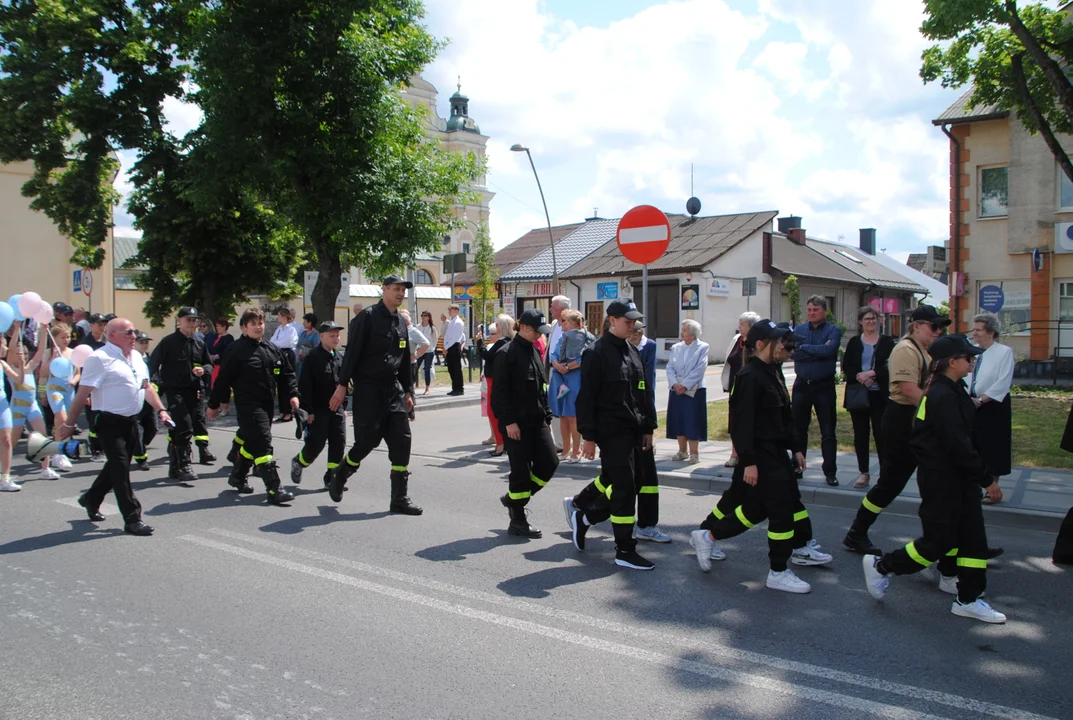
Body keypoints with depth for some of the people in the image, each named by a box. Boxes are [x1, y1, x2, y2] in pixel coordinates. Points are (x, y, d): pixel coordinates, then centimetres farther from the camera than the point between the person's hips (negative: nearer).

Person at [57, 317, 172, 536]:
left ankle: (91, 499, 42)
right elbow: (82, 393, -14)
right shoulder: (100, 358, -14)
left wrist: (160, 409, 8)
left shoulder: (136, 357, 11)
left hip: (131, 421, 8)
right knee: (120, 469, -4)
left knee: (116, 466, 19)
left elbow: (146, 386, 19)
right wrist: (69, 424, -13)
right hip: (110, 423, -8)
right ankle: (132, 519, 2)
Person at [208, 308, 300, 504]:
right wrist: (214, 404, -3)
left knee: (251, 442, 19)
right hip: (248, 405, -7)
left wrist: (292, 394, 2)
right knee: (263, 444, -12)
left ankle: (238, 477, 38)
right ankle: (274, 489, -13)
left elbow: (287, 374, 14)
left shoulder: (273, 350, 8)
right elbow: (223, 378, -6)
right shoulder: (238, 351, -9)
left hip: (267, 404, 7)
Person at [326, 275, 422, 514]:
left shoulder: (401, 323, 13)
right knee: (367, 440, -5)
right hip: (368, 389, -6)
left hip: (393, 390, 7)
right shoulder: (367, 317, -8)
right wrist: (342, 385, -16)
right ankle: (339, 476, 24)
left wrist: (408, 391, 17)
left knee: (402, 441, 0)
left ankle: (399, 499, 8)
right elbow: (352, 353, -12)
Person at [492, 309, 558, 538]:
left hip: (536, 420, 8)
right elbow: (500, 391, -15)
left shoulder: (534, 351, 14)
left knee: (549, 462, 2)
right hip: (516, 422, -8)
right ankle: (518, 522, 11)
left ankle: (514, 498, 22)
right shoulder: (506, 353, -10)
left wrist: (547, 416, 16)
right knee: (521, 469, -3)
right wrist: (509, 421, -19)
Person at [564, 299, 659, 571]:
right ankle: (625, 551, 4)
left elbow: (643, 393, 19)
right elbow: (586, 398, -13)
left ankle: (579, 509, 39)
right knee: (625, 488, -6)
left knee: (611, 480, 16)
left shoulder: (633, 352, 14)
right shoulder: (597, 354, -11)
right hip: (611, 431, -8)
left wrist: (648, 427, 16)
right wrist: (589, 437, -15)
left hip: (632, 431, 8)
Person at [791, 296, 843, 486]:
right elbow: (793, 352, -10)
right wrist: (819, 351, -14)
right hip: (801, 385, 3)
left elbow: (829, 350, -21)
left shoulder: (833, 330, -3)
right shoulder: (798, 330, 5)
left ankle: (830, 472, 10)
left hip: (824, 386, -3)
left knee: (828, 432, 3)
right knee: (798, 429, 12)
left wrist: (804, 347, -11)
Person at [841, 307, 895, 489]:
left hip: (880, 395, -2)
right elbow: (846, 367, 3)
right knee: (860, 434, 6)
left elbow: (890, 366, -6)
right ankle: (863, 473, 14)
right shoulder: (854, 342, 9)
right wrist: (859, 376, -14)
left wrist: (872, 374, -17)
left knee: (881, 433, -4)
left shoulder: (887, 342, 3)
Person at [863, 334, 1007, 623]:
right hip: (941, 481, -10)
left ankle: (968, 600, 20)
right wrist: (987, 478, -15)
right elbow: (958, 446, -23)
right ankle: (880, 565, 14)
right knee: (939, 542, -1)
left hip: (957, 479, 10)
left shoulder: (950, 391, 10)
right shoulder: (944, 396, -22)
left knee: (972, 538, 11)